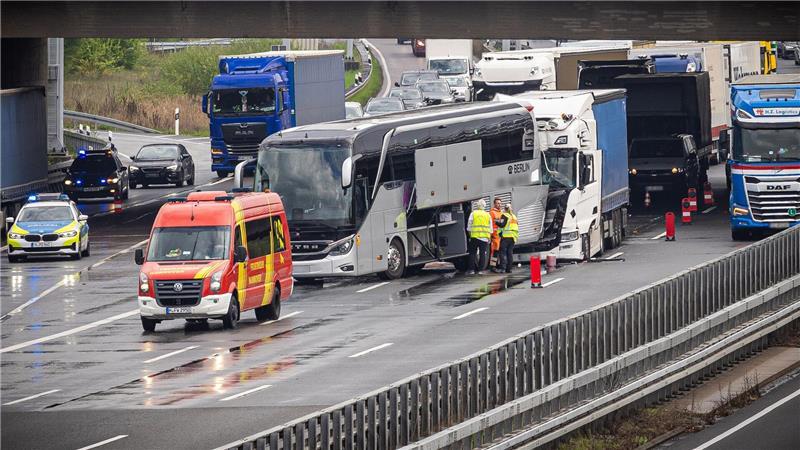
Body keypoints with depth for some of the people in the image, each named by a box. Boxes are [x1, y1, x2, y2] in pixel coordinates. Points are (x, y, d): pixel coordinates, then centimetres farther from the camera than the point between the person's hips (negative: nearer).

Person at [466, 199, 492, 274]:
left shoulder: (473, 214, 1)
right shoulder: (488, 215, 9)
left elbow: (469, 226, 2)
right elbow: (490, 229, 12)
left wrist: (470, 234, 11)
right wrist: (489, 238, 18)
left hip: (475, 236, -2)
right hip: (485, 237, 2)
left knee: (472, 253, 4)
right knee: (483, 254, 4)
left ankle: (471, 269, 0)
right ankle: (481, 269, 1)